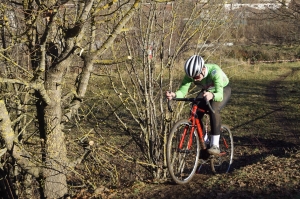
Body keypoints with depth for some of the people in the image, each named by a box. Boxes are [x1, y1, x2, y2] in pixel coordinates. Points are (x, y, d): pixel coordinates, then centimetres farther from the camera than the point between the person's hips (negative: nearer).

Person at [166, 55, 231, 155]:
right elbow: (182, 91, -32)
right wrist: (174, 94, -54)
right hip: (206, 90, 5)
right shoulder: (191, 74, -28)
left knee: (213, 110, -33)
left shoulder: (214, 71, -40)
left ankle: (215, 145, -25)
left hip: (223, 90, -5)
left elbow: (220, 95, -48)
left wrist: (212, 95, -70)